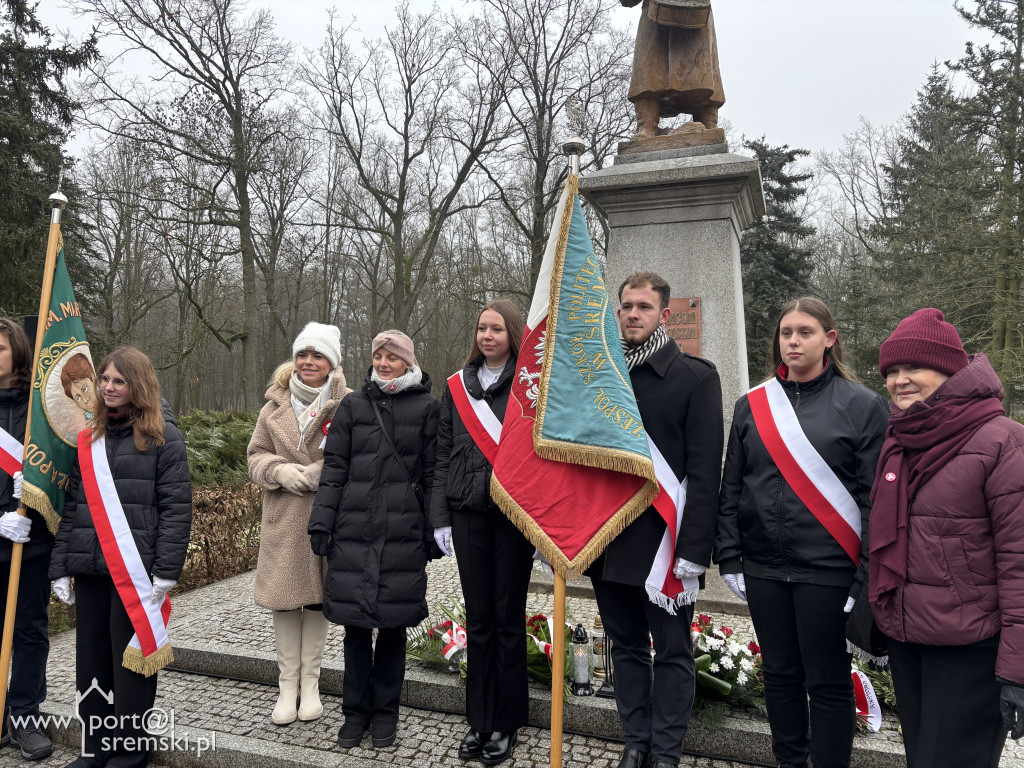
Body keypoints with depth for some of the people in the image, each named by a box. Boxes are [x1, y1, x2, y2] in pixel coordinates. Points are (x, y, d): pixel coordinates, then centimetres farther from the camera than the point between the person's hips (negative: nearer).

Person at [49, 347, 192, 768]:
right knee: (91, 658, 13)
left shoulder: (162, 437, -4)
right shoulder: (88, 438, 13)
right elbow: (71, 506, 14)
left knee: (131, 656, 3)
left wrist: (166, 571, -14)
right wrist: (60, 567, 8)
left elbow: (176, 508, -9)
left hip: (136, 571, -5)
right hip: (89, 569, 6)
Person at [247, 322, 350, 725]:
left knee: (319, 595, 8)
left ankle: (310, 683, 25)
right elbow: (256, 455, 11)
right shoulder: (275, 405, 9)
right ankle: (287, 685, 21)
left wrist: (324, 472, -18)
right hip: (283, 517, 2)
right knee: (284, 598, 5)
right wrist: (282, 471, -9)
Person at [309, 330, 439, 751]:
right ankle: (356, 711, 25)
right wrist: (321, 522, 0)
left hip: (404, 533, -1)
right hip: (354, 531, 2)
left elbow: (433, 473, 2)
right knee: (355, 624, 8)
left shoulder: (427, 406, 3)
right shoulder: (354, 404, 8)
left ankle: (385, 711, 26)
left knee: (393, 624, 7)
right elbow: (334, 467, 6)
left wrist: (435, 531, -1)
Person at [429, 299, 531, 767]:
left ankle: (506, 725, 22)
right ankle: (479, 722, 26)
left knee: (508, 619, 6)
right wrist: (441, 518, 4)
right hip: (468, 515, 3)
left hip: (514, 515, -3)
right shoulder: (458, 386, 9)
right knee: (478, 619, 11)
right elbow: (443, 456, 10)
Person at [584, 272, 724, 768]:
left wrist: (692, 553, -15)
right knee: (626, 646, 16)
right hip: (607, 542, 4)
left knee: (672, 652, 9)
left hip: (664, 542, -4)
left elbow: (704, 472, -10)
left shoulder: (696, 377, -4)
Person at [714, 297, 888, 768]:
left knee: (828, 682, 7)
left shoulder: (861, 405, -3)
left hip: (828, 569, -3)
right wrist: (729, 556, 5)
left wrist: (867, 575, -9)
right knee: (779, 674, 16)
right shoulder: (751, 405, 7)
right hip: (764, 568, 4)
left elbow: (874, 496, -5)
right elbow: (731, 487, 9)